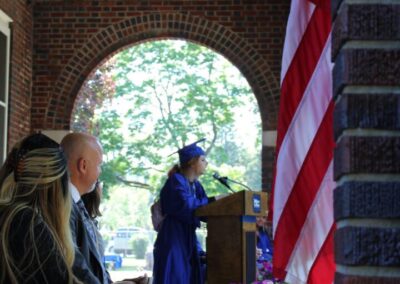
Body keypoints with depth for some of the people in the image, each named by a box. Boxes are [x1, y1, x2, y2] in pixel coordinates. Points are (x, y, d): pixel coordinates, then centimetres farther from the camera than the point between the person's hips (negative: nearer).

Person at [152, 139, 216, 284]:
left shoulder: (196, 185, 15)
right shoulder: (176, 181, -10)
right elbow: (186, 204, -26)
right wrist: (212, 200, -19)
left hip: (188, 240, 8)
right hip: (173, 240, -8)